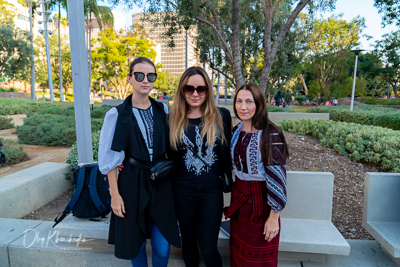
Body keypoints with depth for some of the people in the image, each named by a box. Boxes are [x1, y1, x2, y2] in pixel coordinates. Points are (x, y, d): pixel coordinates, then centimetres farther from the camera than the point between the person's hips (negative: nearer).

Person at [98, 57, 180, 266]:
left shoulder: (163, 111, 3)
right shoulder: (117, 114, -6)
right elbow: (110, 159, -4)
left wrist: (168, 171, 6)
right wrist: (115, 194, -6)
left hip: (160, 182, 2)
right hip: (132, 183, -2)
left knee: (162, 247, 7)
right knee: (135, 243, 14)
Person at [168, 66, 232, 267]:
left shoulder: (221, 116, -4)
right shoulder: (173, 118, -2)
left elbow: (227, 151, 3)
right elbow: (170, 155, 6)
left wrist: (227, 178, 3)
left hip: (212, 190, -1)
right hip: (183, 190, 2)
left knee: (208, 248, 3)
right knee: (188, 241, 19)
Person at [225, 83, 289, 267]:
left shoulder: (270, 135, -19)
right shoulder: (236, 131, 2)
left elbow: (277, 177, -18)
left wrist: (274, 216, -15)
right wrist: (235, 194, 11)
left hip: (261, 199, -6)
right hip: (239, 196, 6)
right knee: (238, 250, 22)